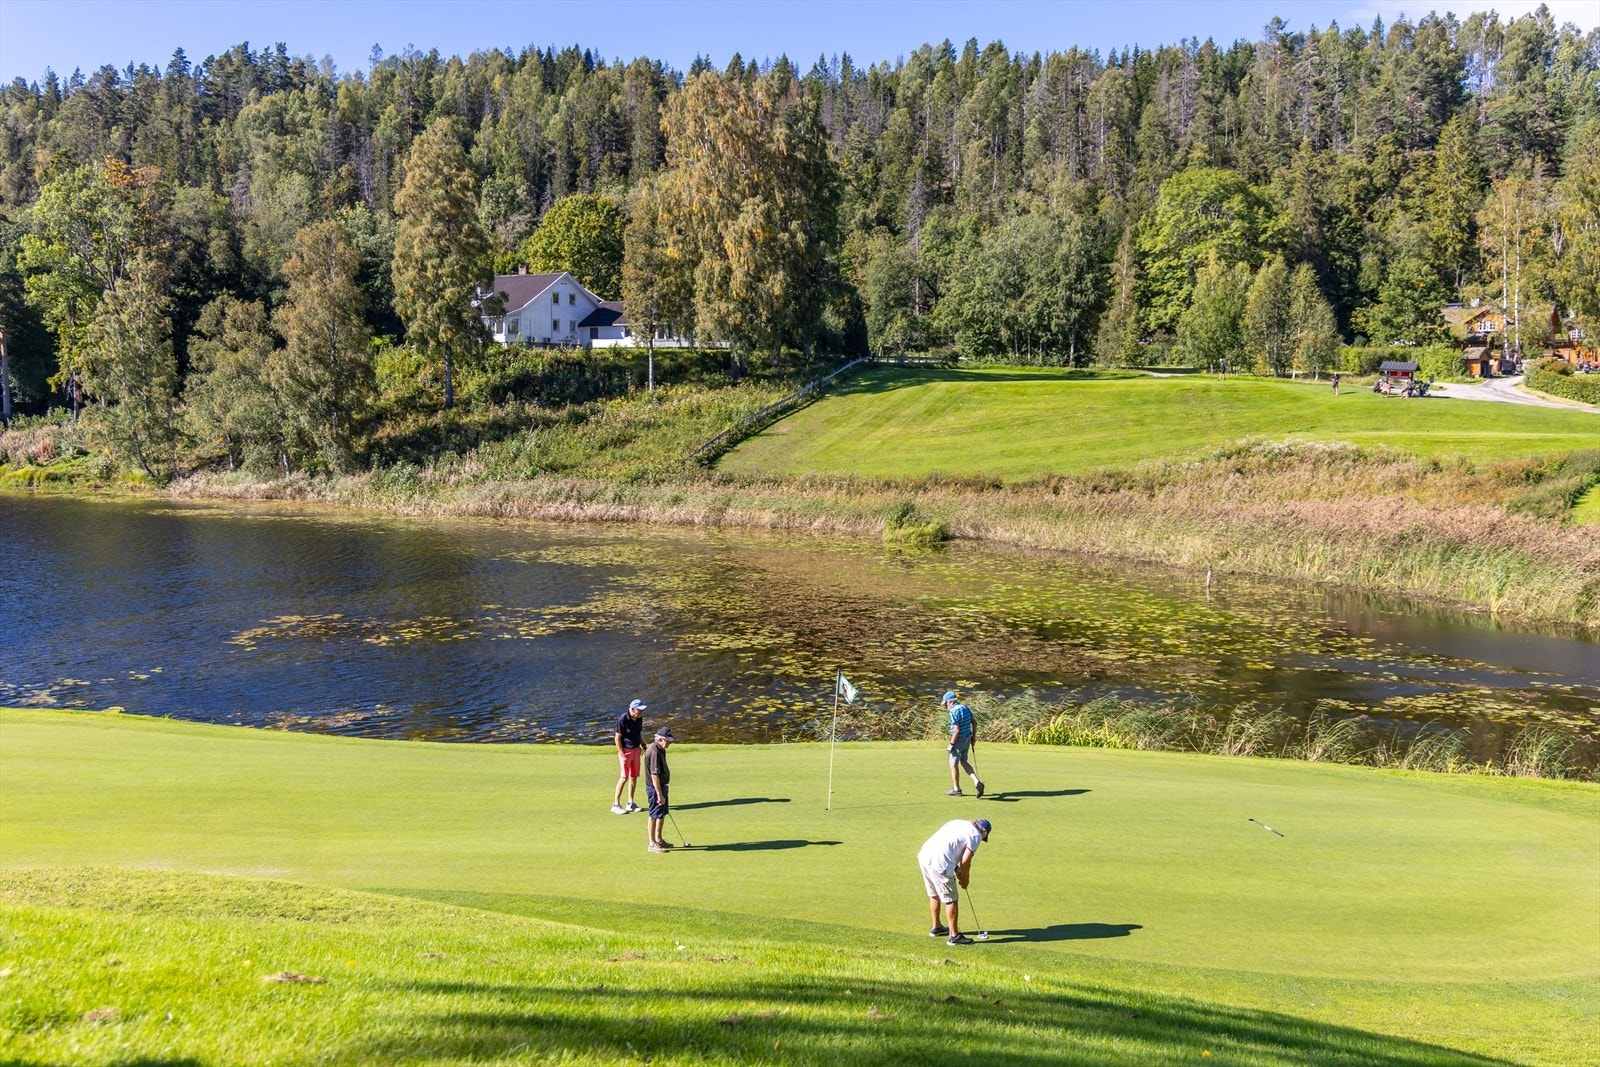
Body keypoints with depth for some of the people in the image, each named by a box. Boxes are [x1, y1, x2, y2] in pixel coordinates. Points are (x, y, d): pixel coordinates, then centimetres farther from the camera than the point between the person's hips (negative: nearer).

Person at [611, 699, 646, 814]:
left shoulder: (639, 718, 3)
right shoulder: (623, 719, -19)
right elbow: (617, 737, -16)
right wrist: (622, 754, -18)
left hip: (636, 750, 7)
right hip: (625, 750, -7)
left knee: (634, 776, 9)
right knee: (624, 777, -9)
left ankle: (630, 803, 18)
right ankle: (615, 805, -2)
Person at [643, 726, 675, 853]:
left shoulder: (659, 749, 8)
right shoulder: (654, 752, -24)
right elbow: (654, 775, -27)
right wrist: (659, 794, -27)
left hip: (661, 786, 10)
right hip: (655, 787, -10)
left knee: (663, 813, 18)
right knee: (655, 815, -1)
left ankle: (658, 839, 30)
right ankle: (652, 844, 8)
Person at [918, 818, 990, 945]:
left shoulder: (958, 823, 23)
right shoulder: (976, 835, 0)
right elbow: (965, 861, -5)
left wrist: (956, 868, 21)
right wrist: (965, 879, 11)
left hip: (924, 856, 9)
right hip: (938, 863, -9)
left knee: (934, 895, 25)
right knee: (951, 900, 4)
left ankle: (936, 927, 40)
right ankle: (954, 935, 11)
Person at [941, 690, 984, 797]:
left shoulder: (954, 711, -19)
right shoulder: (966, 708, 7)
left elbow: (957, 730, -24)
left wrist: (951, 744, -17)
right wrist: (973, 737, 20)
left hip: (959, 740, -8)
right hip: (967, 739, 8)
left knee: (953, 764, 7)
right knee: (963, 761, 20)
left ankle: (956, 789, 16)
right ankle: (977, 782, 6)